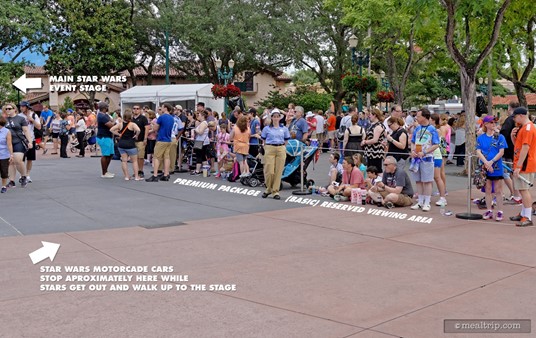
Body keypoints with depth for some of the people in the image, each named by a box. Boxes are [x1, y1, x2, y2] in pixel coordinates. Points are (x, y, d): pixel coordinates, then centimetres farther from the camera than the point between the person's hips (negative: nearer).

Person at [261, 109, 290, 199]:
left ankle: (275, 191, 7)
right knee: (269, 171, -8)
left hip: (281, 150, 2)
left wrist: (282, 149, 6)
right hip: (269, 149, -2)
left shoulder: (284, 129, 12)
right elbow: (264, 140, 11)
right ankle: (268, 189, 13)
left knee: (278, 172, -1)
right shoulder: (267, 128, 7)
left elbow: (286, 141, 16)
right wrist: (266, 149, 2)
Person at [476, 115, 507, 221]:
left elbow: (501, 152, -6)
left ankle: (500, 212, 6)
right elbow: (478, 152, -2)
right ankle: (489, 211, 18)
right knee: (488, 190, 10)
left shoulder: (499, 137, 0)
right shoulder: (480, 138, 5)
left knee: (498, 190, 1)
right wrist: (486, 163, -15)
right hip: (485, 167, 2)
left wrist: (491, 162, -16)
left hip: (497, 167, -2)